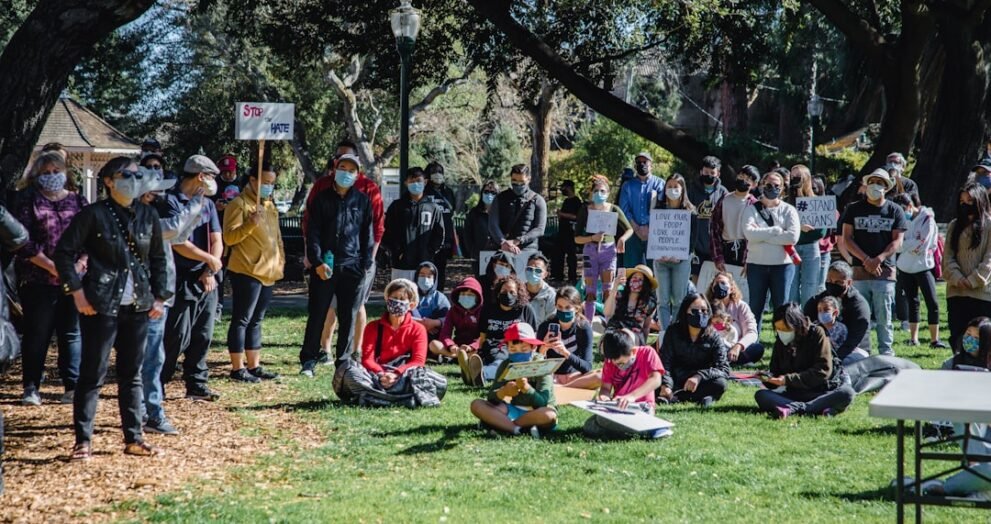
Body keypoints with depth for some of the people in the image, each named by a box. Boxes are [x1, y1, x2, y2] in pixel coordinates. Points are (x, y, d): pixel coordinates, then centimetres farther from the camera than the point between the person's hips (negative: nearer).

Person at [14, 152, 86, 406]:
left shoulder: (78, 201, 12)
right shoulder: (29, 201, 3)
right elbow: (24, 241, -6)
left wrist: (80, 264, -10)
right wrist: (53, 267, -13)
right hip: (38, 280, -2)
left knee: (72, 333, 4)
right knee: (37, 334, 2)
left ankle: (72, 387, 8)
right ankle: (31, 387, 10)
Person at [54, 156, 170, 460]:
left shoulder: (148, 215, 7)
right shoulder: (94, 214, -7)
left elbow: (158, 259, 15)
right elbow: (64, 252, -6)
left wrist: (160, 297, 8)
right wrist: (77, 291, -11)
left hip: (138, 307, 5)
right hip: (101, 306, -5)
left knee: (132, 374, 10)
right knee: (92, 374, -1)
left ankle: (133, 439, 17)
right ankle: (83, 440, 6)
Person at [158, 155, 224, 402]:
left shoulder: (208, 204, 15)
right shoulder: (171, 202, -9)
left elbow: (217, 241, 9)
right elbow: (178, 243, -16)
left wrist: (210, 272, -6)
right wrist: (210, 260, -7)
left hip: (207, 280, 7)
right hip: (182, 280, -7)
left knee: (203, 336, 8)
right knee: (177, 337, -6)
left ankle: (196, 384, 15)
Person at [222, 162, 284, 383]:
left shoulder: (270, 205, 18)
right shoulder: (239, 203, -9)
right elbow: (229, 237, -16)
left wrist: (280, 260, 17)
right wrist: (251, 223, -28)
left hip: (267, 273, 9)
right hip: (246, 272, -9)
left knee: (256, 321, 13)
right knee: (242, 320, -5)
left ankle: (254, 366, 17)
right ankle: (237, 368, -2)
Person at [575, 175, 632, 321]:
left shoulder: (613, 209, 0)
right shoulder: (585, 210, -1)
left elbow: (629, 229, 11)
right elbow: (577, 238, 0)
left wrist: (622, 239, -10)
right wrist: (592, 238, -18)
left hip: (608, 250, 0)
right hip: (590, 251, 0)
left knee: (608, 291, -3)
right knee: (590, 291, 2)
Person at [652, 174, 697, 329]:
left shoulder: (690, 212, 4)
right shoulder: (658, 209, 11)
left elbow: (692, 238, 0)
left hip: (681, 260, -2)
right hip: (660, 259, 2)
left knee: (679, 300, -4)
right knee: (663, 300, -1)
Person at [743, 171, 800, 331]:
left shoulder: (788, 210, 3)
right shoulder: (752, 209, 4)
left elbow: (793, 236, -13)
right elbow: (749, 232, -14)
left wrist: (761, 235, -12)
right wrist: (776, 230, -13)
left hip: (783, 264, 0)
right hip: (757, 264, 1)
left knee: (781, 306, 5)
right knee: (756, 306, 7)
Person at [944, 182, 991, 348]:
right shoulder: (954, 226, 15)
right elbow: (948, 256, 7)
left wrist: (973, 280, -14)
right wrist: (957, 278, -8)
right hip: (956, 293, 4)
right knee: (957, 338, 4)